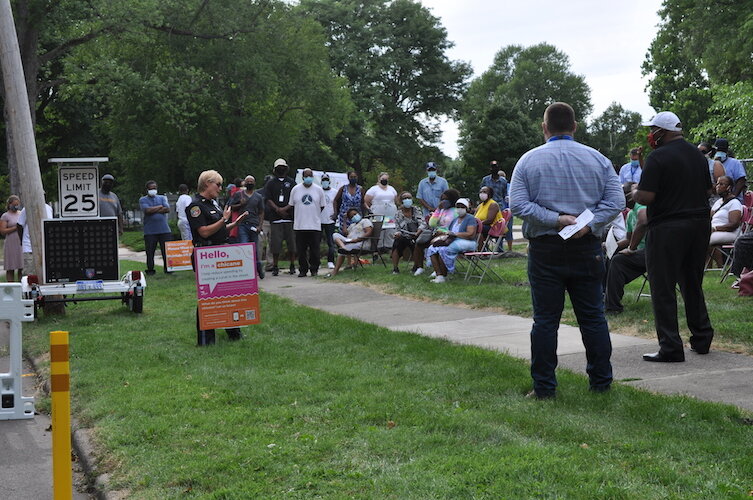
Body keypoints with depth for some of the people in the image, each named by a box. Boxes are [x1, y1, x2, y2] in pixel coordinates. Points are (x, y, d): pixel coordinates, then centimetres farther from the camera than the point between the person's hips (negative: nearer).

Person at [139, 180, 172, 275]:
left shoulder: (162, 198, 15)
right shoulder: (143, 200, 7)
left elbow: (167, 209, -2)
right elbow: (147, 210, -11)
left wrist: (153, 210, -6)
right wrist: (160, 207, -2)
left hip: (164, 229, 2)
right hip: (150, 231, -2)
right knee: (150, 252, 0)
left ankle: (168, 269, 7)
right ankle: (150, 270, 10)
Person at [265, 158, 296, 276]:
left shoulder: (291, 182, 11)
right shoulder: (271, 183, 10)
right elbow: (268, 199, 4)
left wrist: (285, 209, -10)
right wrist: (278, 209, -11)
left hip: (290, 216, 0)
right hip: (275, 218, 0)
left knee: (291, 242, 2)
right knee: (276, 243, -3)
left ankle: (292, 265, 10)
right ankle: (275, 266, 4)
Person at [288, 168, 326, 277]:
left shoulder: (319, 190, 6)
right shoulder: (295, 189, 6)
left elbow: (322, 206, 12)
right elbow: (291, 206, 13)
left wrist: (313, 215, 8)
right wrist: (301, 215, 10)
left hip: (315, 226, 0)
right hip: (299, 226, 0)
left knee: (315, 250, 0)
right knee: (301, 250, 2)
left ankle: (314, 269, 10)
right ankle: (302, 270, 10)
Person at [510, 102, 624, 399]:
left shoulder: (529, 160, 0)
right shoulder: (597, 159, 5)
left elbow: (517, 204, -10)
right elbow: (616, 201, -4)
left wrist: (554, 219, -13)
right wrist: (589, 224, -12)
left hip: (545, 249, -1)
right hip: (587, 249, 2)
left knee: (545, 319, 3)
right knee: (593, 315, 10)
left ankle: (544, 387, 5)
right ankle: (601, 381, 17)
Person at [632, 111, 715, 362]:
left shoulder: (658, 157, -13)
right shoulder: (697, 155, 10)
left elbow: (646, 197, -18)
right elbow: (707, 189, 18)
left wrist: (635, 192, 2)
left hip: (667, 228, -7)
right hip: (700, 224, 7)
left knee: (663, 289, -2)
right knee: (692, 284, 19)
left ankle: (671, 347, -5)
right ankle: (701, 338, 24)